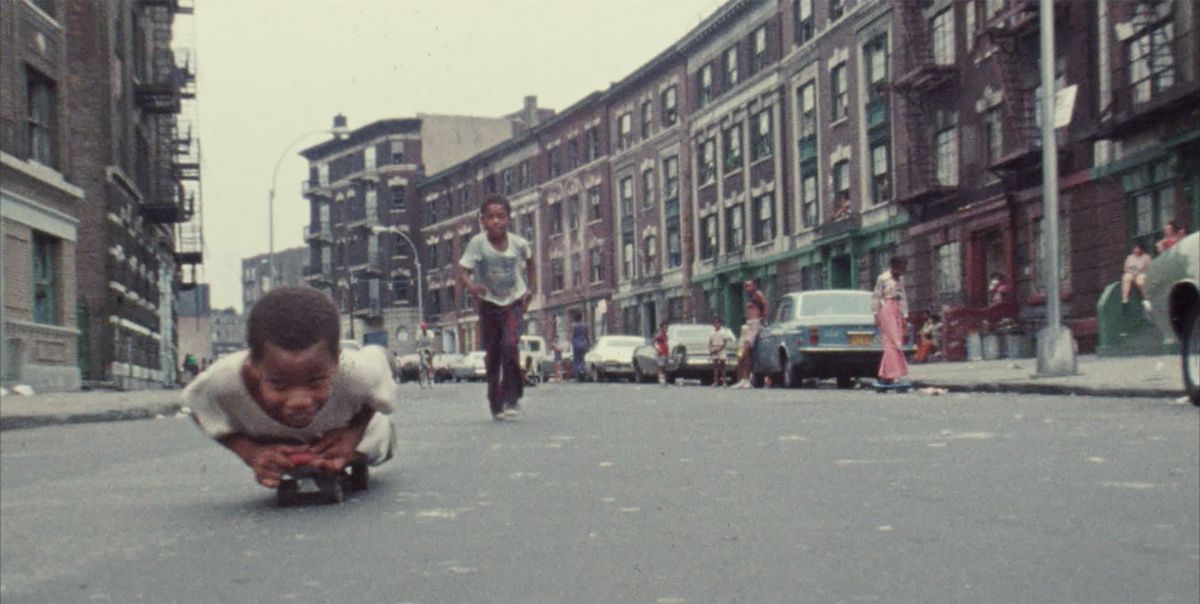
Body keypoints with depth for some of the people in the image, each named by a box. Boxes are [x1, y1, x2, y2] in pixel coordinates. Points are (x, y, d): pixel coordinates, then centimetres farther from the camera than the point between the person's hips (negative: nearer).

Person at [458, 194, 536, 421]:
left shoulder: (518, 243, -15)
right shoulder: (477, 243, -21)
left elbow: (529, 259, 9)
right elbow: (463, 271, -27)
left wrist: (530, 287, 8)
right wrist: (471, 286, -47)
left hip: (514, 301, 0)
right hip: (489, 302, 0)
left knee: (510, 345, -19)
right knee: (492, 353, 6)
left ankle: (511, 398, -5)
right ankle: (495, 403, 19)